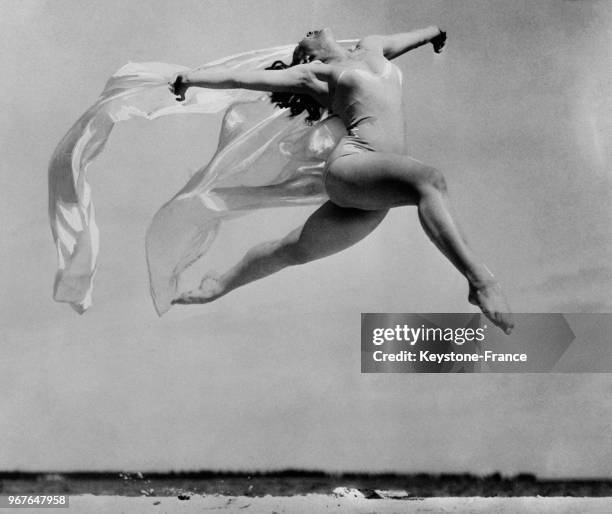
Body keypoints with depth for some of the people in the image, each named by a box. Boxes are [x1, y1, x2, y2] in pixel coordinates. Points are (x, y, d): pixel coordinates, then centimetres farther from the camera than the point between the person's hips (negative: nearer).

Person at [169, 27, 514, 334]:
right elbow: (242, 78, 10)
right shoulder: (313, 74, 12)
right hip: (352, 161, -7)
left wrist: (433, 33, 68)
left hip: (374, 196, 7)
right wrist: (192, 78, 6)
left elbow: (401, 39, 50)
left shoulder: (371, 49, 29)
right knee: (429, 180, -32)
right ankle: (480, 280, -44)